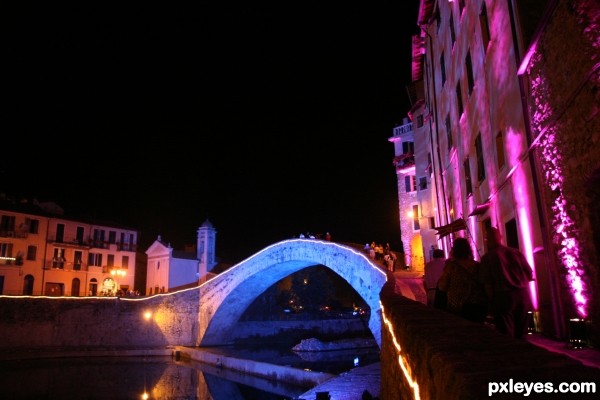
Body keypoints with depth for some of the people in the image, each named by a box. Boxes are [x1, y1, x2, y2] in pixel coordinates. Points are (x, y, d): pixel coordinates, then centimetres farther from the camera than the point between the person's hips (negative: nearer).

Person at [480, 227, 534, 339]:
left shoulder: (487, 257, -4)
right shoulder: (516, 252, 8)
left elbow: (487, 283, -8)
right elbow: (530, 274, 10)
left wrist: (492, 299, 3)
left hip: (503, 297, -4)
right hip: (522, 295, 5)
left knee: (507, 336, 3)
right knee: (521, 334, 15)